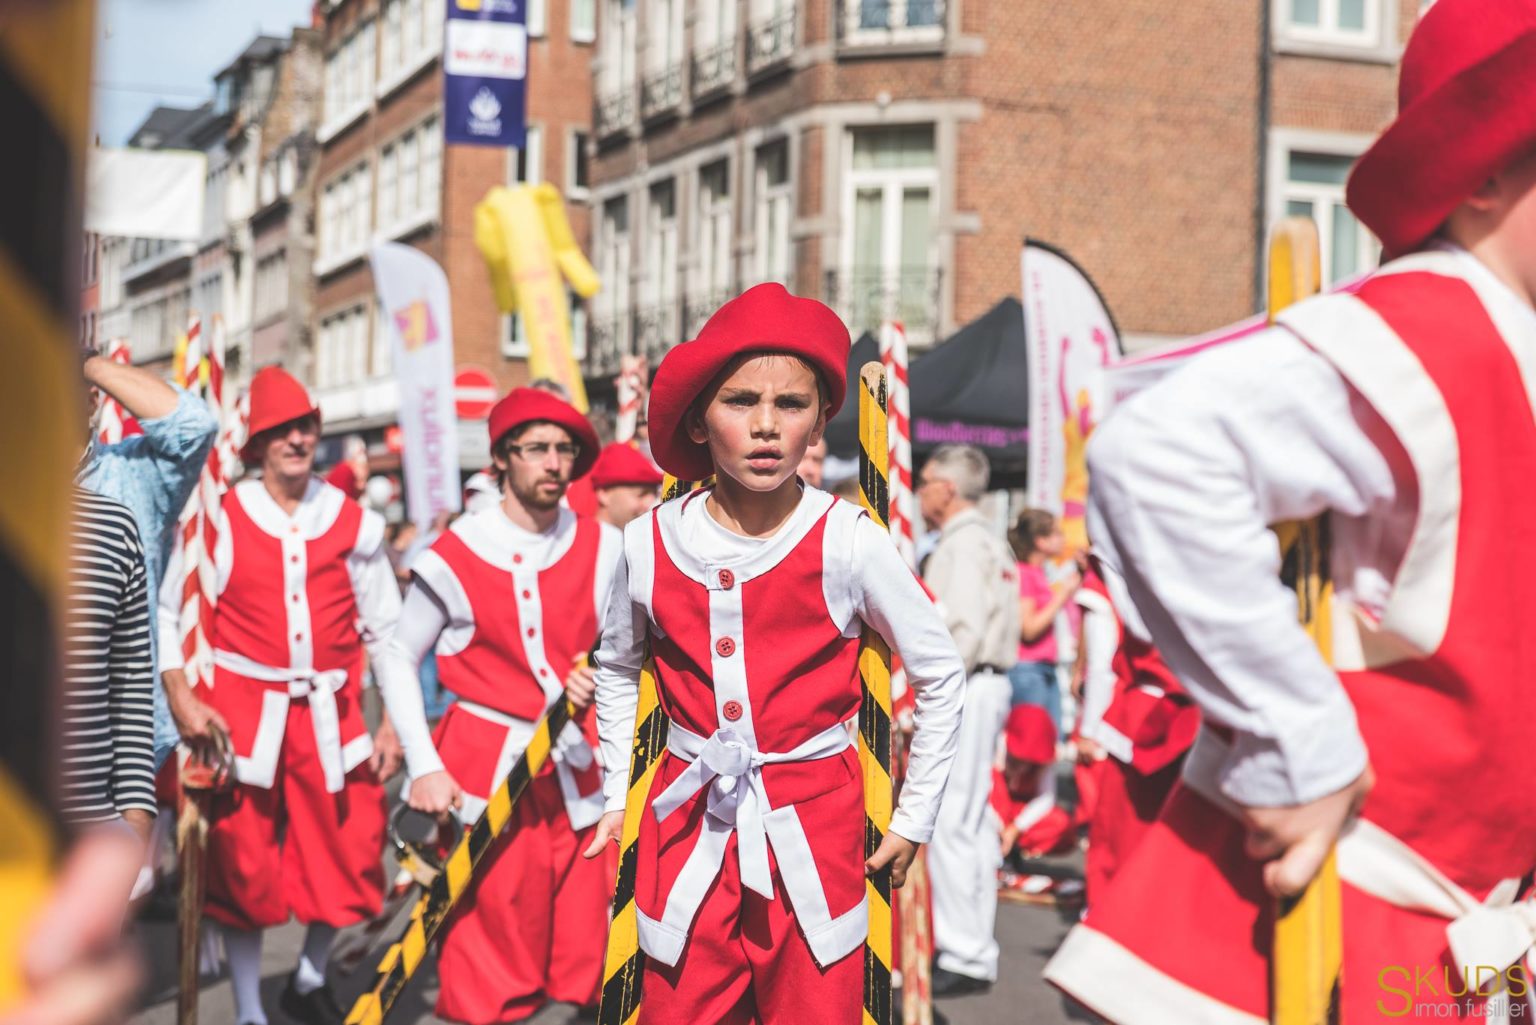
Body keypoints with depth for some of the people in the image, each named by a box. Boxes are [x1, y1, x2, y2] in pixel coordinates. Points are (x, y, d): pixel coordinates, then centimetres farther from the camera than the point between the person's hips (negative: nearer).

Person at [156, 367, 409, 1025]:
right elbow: (165, 610, 0)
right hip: (241, 712, -2)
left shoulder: (355, 524, 3)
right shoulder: (221, 520, -3)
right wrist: (179, 695, -12)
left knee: (351, 855, 4)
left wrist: (394, 724, 4)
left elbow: (385, 631, 8)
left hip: (330, 714, 2)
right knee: (242, 865, 3)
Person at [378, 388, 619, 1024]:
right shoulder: (453, 558, -4)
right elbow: (399, 660, 3)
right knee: (490, 960, -1)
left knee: (590, 953, 2)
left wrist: (600, 681, -13)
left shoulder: (601, 548, 3)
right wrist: (424, 767, -5)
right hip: (485, 770, -2)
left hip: (578, 769, 3)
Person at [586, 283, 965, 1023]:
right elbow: (616, 668, 17)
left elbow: (940, 677, 2)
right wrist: (615, 796, 16)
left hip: (814, 827, -2)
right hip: (687, 824, 2)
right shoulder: (651, 541, -3)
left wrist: (913, 820, 4)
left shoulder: (849, 542, -10)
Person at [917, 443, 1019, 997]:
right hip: (980, 686, 11)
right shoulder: (984, 541, 18)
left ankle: (965, 958, -7)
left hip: (966, 689, -11)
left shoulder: (963, 544, -13)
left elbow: (965, 633, -21)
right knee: (970, 821, 12)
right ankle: (972, 946, 17)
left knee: (949, 823, -9)